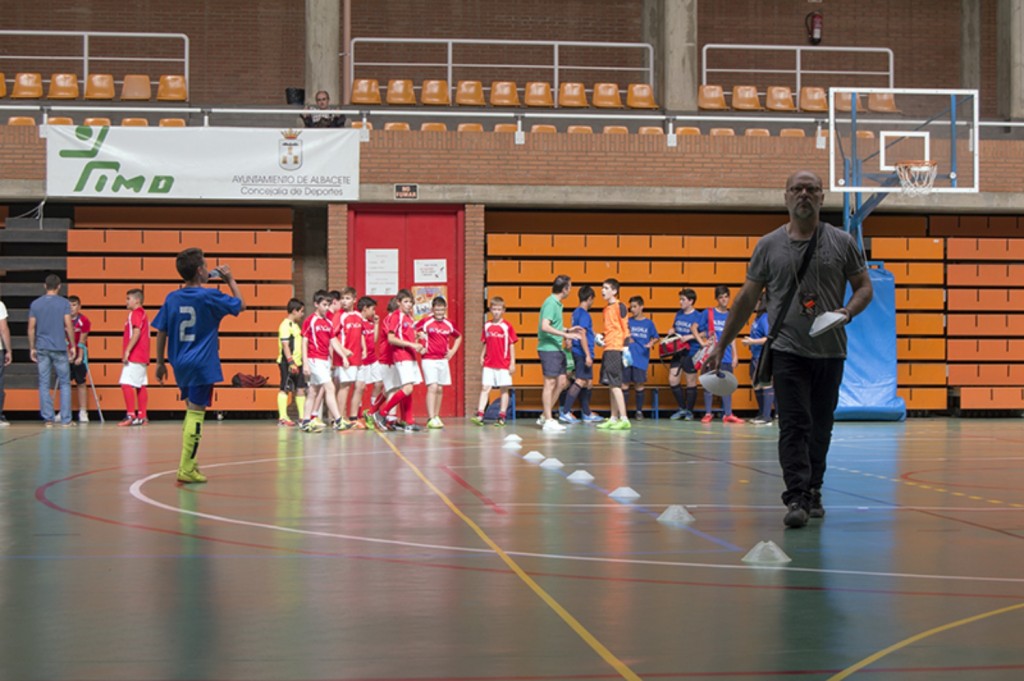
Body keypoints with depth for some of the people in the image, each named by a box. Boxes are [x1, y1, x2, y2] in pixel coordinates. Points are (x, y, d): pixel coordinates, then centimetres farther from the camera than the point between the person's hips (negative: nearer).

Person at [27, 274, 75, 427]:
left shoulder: (35, 304, 5)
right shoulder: (64, 303, -3)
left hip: (42, 348, 2)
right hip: (60, 348, -2)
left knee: (44, 384, 5)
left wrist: (32, 348, 11)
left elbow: (31, 328, 4)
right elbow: (68, 326, -6)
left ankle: (48, 419, 3)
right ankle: (66, 419, 0)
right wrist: (73, 345, 3)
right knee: (64, 383, 4)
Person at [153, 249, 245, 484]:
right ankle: (186, 469, -7)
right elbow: (240, 305, 4)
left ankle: (189, 463, 24)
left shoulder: (172, 298, 3)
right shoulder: (210, 297, -10)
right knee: (196, 412, -4)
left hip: (180, 365, 6)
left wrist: (160, 363, 14)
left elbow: (161, 333, 6)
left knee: (192, 410, 21)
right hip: (202, 365, -6)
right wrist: (230, 280, 14)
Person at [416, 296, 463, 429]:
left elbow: (458, 337, 22)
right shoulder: (425, 322, -7)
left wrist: (453, 350, 11)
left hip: (443, 360, 5)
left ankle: (436, 417, 22)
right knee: (432, 387, -15)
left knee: (440, 389, 11)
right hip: (429, 359, -5)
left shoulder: (449, 324, 7)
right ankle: (431, 419, -18)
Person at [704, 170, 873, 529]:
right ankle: (797, 498, -14)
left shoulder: (843, 242, 6)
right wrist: (721, 346, 8)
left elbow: (864, 286, 10)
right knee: (794, 425, -11)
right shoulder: (768, 246, 6)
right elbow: (747, 299, 9)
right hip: (787, 351, -1)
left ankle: (813, 495, 22)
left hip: (830, 352, 2)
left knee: (820, 428, 9)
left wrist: (848, 311, -13)